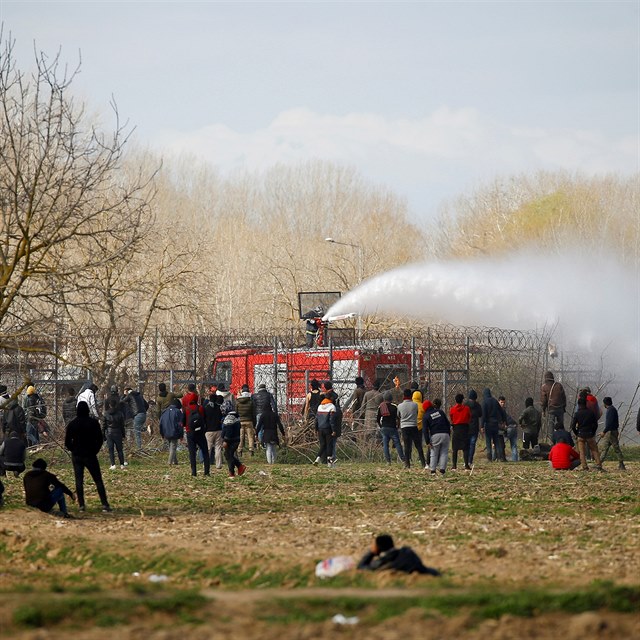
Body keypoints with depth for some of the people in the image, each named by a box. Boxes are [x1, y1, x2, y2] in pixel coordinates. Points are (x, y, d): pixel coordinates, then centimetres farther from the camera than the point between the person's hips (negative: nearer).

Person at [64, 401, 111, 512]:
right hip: (90, 456, -1)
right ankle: (105, 504, -5)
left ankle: (81, 505, 1)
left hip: (77, 456, 1)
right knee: (98, 480, 2)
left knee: (79, 480, 6)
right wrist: (95, 450, 9)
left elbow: (67, 442, -2)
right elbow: (100, 439, -4)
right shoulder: (93, 422, -6)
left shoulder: (72, 424, -4)